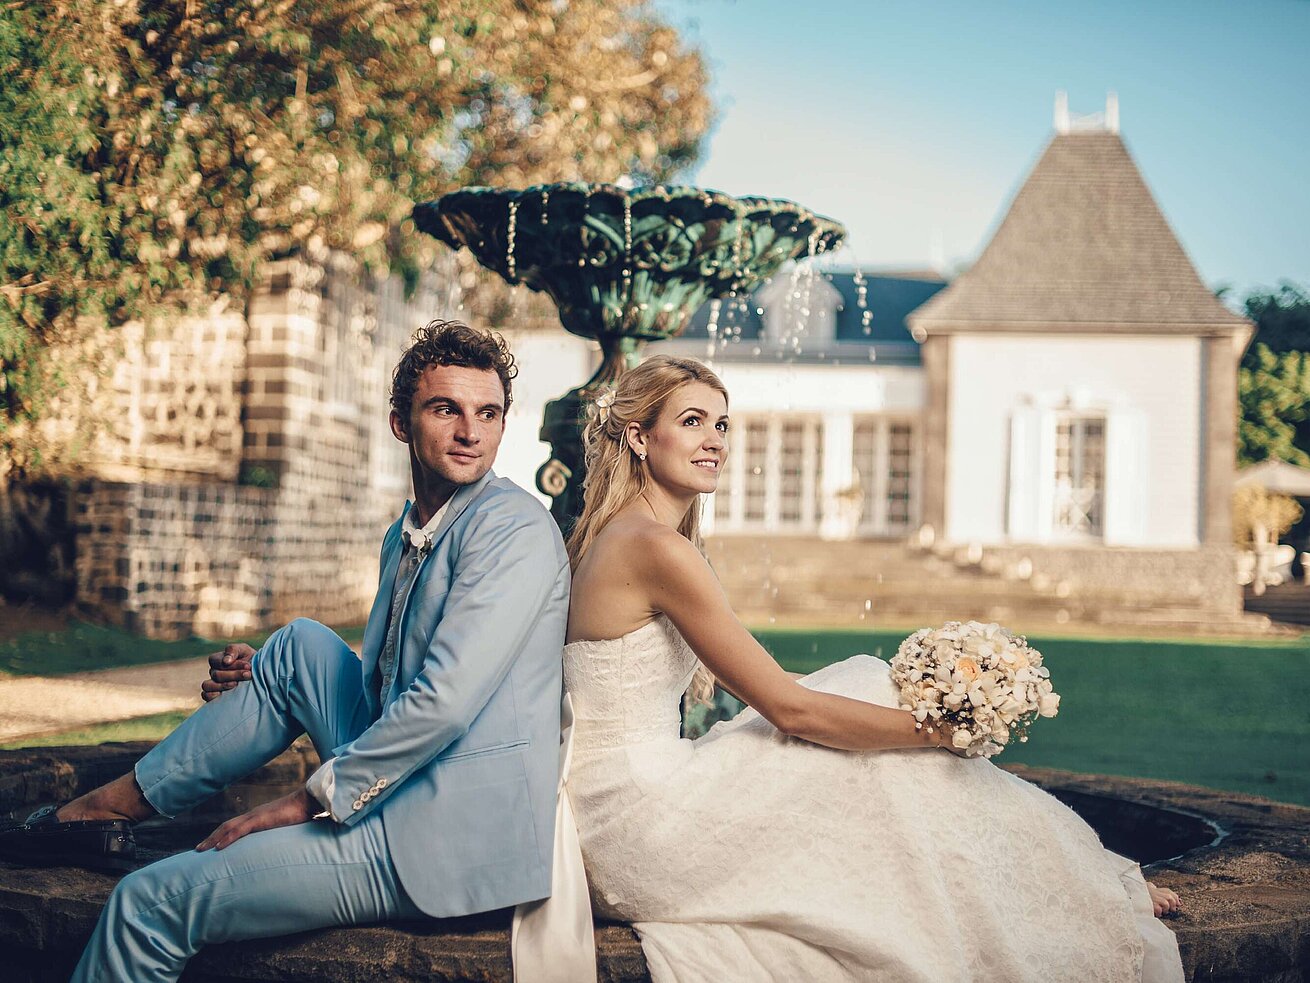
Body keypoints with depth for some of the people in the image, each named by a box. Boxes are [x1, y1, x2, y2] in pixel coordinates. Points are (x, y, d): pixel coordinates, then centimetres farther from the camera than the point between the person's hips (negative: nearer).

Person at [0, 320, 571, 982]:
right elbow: (378, 685, 25)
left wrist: (313, 798, -14)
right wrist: (256, 680, 7)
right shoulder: (404, 535, 15)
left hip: (455, 840, -8)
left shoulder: (514, 526, -14)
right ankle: (125, 798, 16)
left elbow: (445, 699, -23)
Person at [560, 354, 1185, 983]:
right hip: (638, 825, -9)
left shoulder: (616, 539, 13)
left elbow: (735, 679, 16)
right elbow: (788, 708, -17)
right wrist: (942, 727, -8)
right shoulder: (657, 549, -18)